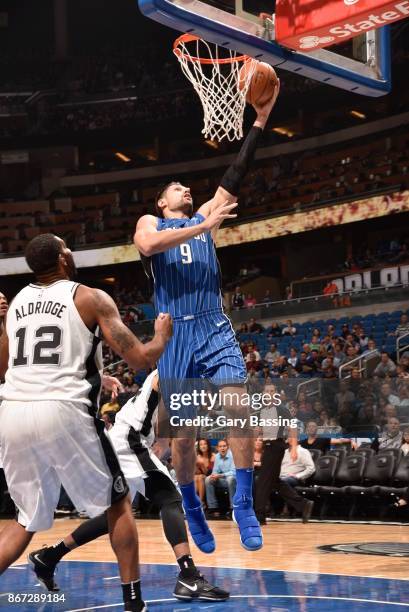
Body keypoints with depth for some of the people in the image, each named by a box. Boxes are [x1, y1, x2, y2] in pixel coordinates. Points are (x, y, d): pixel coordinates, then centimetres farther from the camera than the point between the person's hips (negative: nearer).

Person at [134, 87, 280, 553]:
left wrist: (260, 120, 5)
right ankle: (192, 511, 20)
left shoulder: (204, 218, 20)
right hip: (175, 333, -2)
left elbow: (234, 176, 11)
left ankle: (244, 505, -11)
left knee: (238, 407, -18)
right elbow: (148, 245, -14)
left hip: (215, 327, 2)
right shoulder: (150, 222, 11)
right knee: (183, 432, 2)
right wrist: (203, 229, -19)